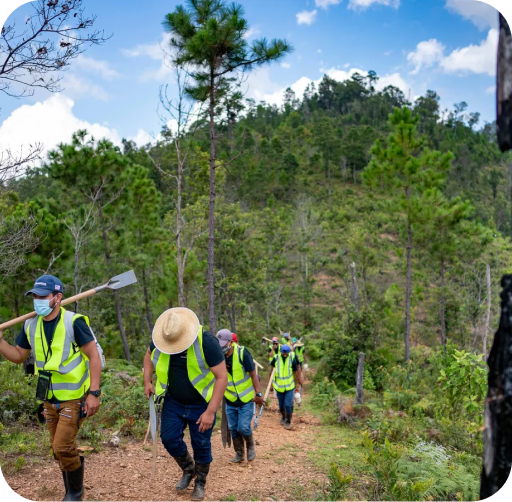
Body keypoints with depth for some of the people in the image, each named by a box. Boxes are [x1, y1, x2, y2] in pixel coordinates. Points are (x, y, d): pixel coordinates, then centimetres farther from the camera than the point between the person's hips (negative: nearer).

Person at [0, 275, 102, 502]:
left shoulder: (74, 322, -18)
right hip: (50, 399, 6)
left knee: (63, 447, -9)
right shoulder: (31, 325, 0)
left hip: (74, 398, -6)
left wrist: (94, 393, -19)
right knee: (59, 449, 14)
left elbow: (94, 357, -16)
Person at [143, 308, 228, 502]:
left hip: (201, 404, -4)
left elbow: (222, 377, -26)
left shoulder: (206, 342, -30)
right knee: (169, 438, 2)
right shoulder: (160, 339, -16)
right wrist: (147, 381, -3)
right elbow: (149, 355, 10)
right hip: (173, 402, 4)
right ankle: (188, 470, 30)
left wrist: (210, 411, -28)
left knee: (201, 445, 3)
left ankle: (200, 483, 29)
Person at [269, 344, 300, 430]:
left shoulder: (292, 359, -10)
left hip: (289, 387, -2)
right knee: (281, 405, 14)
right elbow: (272, 370, 3)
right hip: (279, 386, 2)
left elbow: (295, 373, -1)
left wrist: (297, 385, 4)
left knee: (288, 405, -9)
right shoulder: (276, 358, -9)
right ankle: (283, 417, 42)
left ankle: (288, 422, 9)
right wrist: (271, 382, 4)